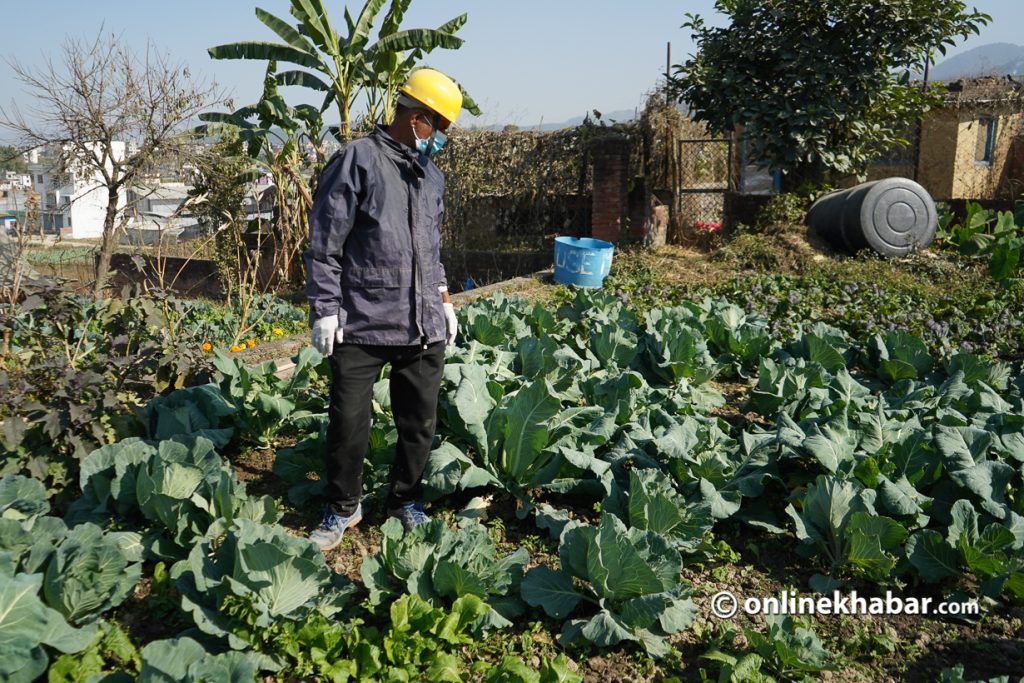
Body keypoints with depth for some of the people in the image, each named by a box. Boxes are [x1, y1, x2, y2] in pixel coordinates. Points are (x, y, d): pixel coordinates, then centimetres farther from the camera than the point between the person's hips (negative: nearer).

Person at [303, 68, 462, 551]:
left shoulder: (430, 175, 15)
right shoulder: (357, 161, -7)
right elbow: (324, 243, -8)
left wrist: (444, 300, 20)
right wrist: (325, 309, -11)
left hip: (425, 328, 6)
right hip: (361, 326, -6)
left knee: (420, 422, 11)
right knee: (348, 423, 2)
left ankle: (405, 500, 31)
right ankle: (343, 507, 24)